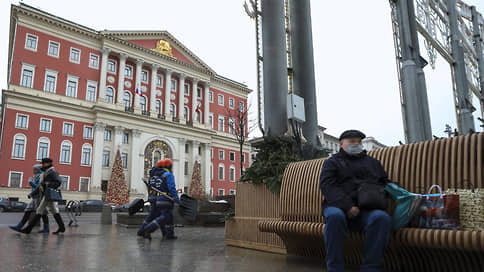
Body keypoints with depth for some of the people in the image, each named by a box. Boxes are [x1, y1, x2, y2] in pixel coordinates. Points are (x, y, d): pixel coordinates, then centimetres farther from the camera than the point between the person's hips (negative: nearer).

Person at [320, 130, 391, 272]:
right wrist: (347, 206, -16)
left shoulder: (373, 162, 29)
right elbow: (327, 186, 0)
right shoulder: (332, 162, 16)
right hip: (338, 206, -2)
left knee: (382, 217, -31)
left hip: (368, 209, 2)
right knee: (335, 216, -37)